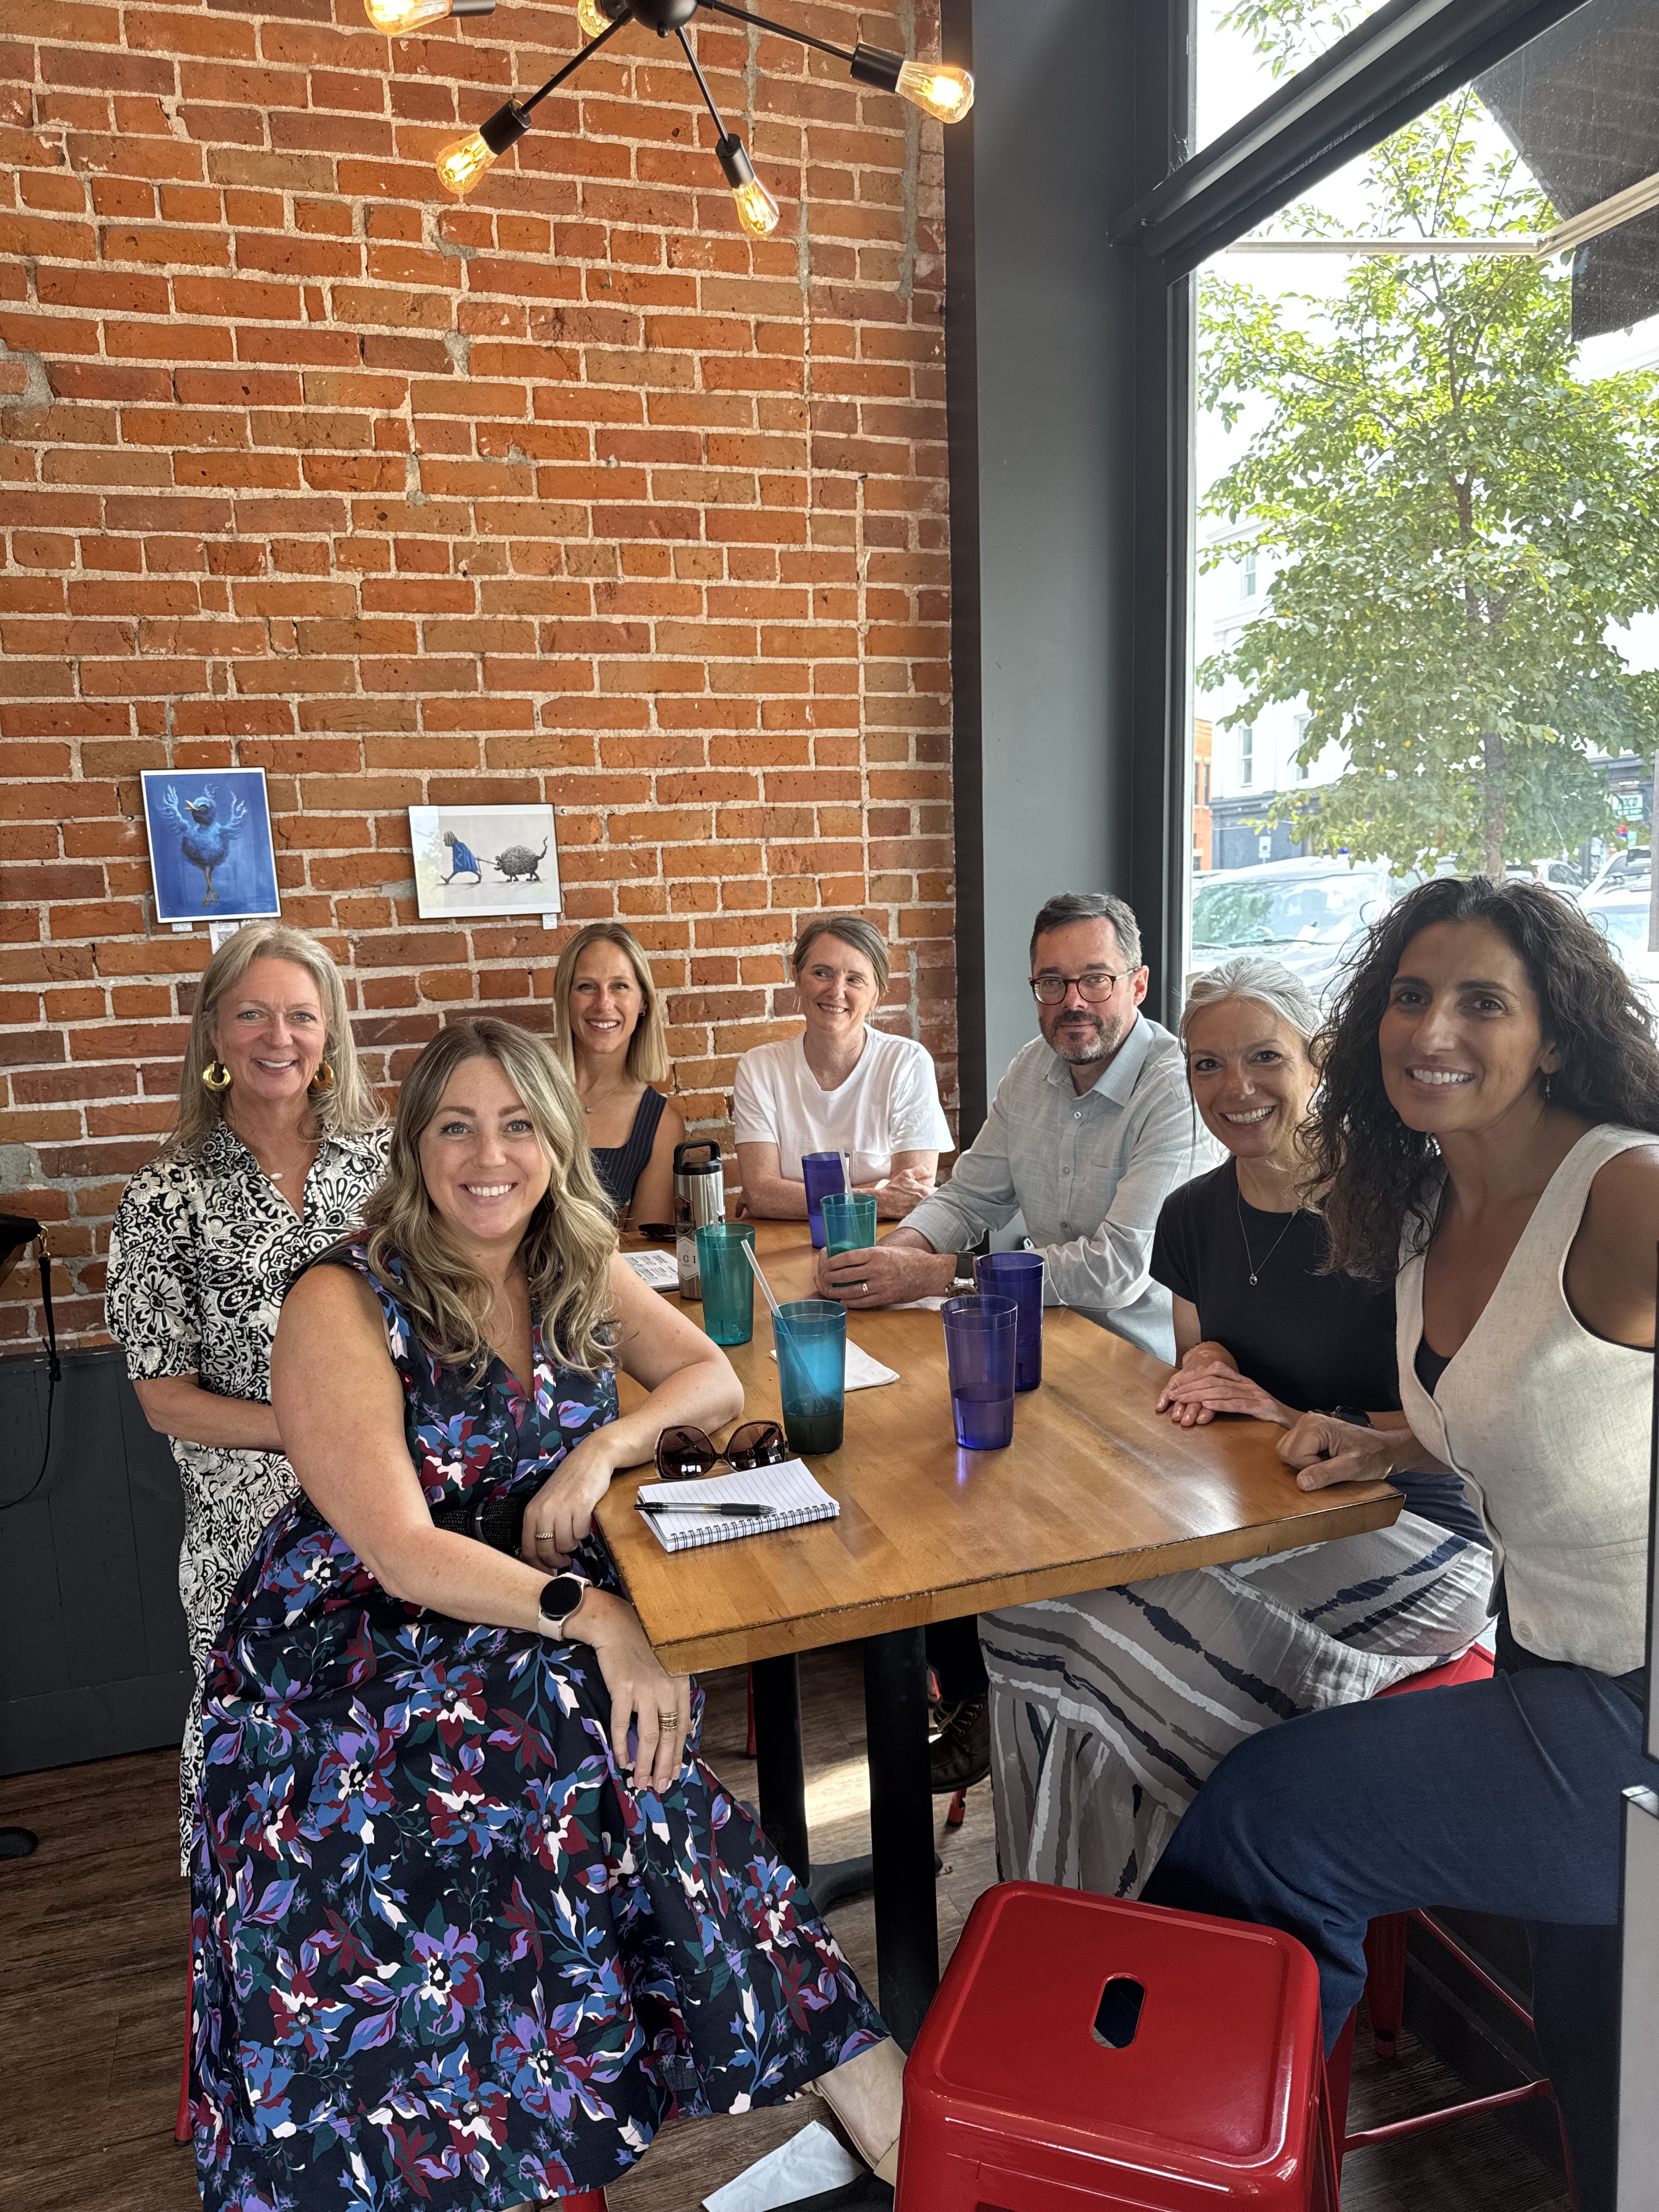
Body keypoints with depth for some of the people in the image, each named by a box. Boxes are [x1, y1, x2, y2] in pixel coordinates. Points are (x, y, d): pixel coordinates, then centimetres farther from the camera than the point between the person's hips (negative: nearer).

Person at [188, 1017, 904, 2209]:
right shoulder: (343, 1305, -14)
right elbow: (400, 1551, -20)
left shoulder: (577, 1271, 3)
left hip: (537, 1626, 4)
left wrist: (606, 1445, -15)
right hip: (354, 1640, -4)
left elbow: (716, 1380, 6)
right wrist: (598, 1617, -32)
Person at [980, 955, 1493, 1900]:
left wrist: (1293, 1417, -21)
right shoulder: (1195, 1216, 6)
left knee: (1138, 1641, -28)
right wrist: (1206, 1365, -3)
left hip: (1409, 1536, -6)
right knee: (1027, 1603, -19)